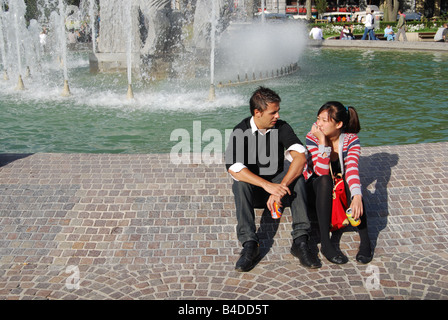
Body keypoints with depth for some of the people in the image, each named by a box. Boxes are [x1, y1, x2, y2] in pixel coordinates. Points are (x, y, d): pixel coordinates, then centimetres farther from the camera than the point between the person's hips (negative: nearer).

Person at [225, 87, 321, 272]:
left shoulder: (282, 128, -8)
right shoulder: (241, 132, -14)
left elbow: (300, 157, -23)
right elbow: (233, 168, -30)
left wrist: (280, 187, -38)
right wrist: (268, 185, -42)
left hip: (277, 183, 2)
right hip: (252, 190, -1)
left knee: (297, 177, -27)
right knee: (240, 184, -33)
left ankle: (300, 241, -34)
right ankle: (249, 245, -38)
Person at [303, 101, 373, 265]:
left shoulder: (351, 140, -13)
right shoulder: (312, 137, -15)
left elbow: (352, 169, -32)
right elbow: (321, 172, -27)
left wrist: (357, 196, -48)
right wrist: (322, 141, -33)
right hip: (317, 190, -1)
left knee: (349, 182, -33)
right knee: (325, 180, -35)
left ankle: (365, 240, -32)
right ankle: (325, 243, -39)